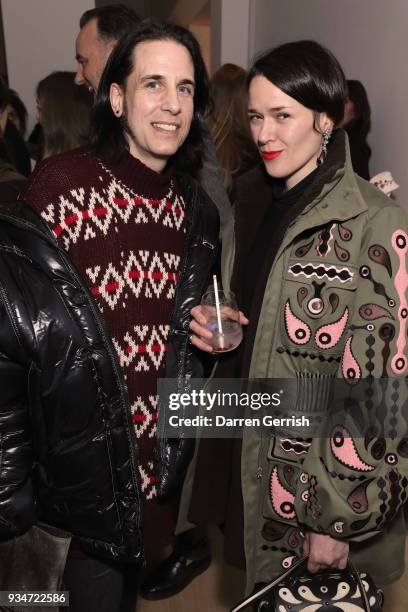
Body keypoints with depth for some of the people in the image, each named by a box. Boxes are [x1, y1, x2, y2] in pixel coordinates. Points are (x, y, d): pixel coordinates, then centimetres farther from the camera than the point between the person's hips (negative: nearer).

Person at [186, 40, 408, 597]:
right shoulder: (254, 201, 4)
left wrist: (340, 520, -15)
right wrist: (211, 326, -6)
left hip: (316, 482, -6)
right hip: (242, 455, 6)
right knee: (264, 596, 24)